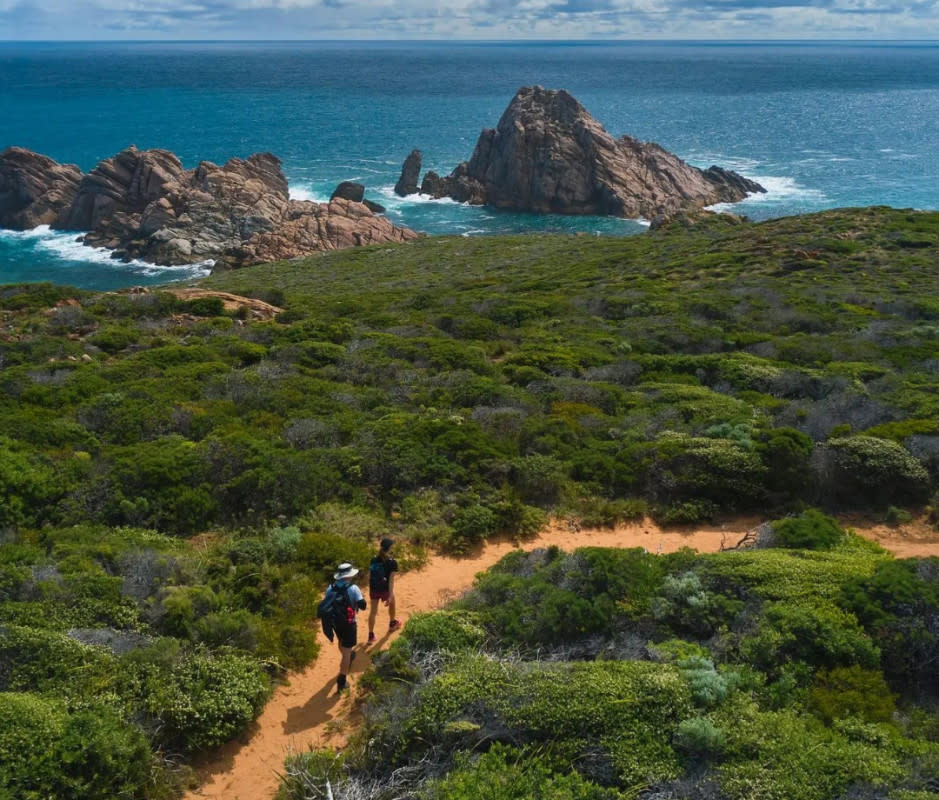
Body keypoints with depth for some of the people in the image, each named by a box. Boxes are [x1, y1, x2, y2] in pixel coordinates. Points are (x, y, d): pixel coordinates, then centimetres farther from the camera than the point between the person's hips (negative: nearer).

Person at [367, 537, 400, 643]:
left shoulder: (374, 559, -5)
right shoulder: (392, 563, -19)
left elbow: (369, 575, 2)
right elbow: (391, 580, -20)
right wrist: (390, 596, -18)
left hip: (373, 589, 3)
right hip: (385, 589, -3)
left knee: (373, 611, 11)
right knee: (392, 604, 27)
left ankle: (371, 635, 12)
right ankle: (392, 623, 50)